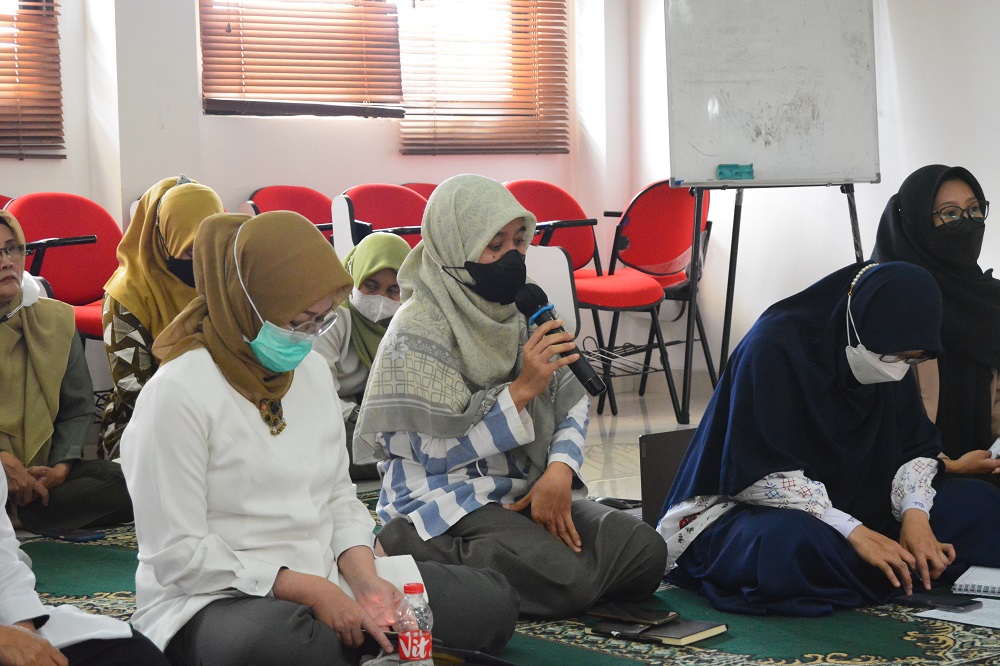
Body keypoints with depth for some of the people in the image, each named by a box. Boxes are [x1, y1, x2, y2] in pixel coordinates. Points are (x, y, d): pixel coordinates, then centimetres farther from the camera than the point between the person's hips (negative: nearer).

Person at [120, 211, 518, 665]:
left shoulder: (312, 369, 8)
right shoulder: (178, 394, -15)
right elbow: (177, 555, -17)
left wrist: (362, 576, -7)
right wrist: (308, 590, -20)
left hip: (324, 585, 8)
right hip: (212, 602, -7)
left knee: (492, 602, -3)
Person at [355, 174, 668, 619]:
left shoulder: (521, 311, 10)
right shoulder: (417, 331, -12)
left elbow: (573, 404, 7)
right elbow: (438, 451, -15)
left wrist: (558, 473, -14)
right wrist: (523, 389, -21)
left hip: (528, 489, 8)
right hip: (447, 497, -8)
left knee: (646, 554, -8)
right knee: (565, 581, -28)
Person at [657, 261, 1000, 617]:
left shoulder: (889, 358, 1)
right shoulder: (774, 347, -21)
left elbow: (918, 448, 5)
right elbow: (759, 475, -25)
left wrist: (915, 513, -16)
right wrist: (854, 531, -29)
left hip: (849, 505, 7)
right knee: (792, 542, -42)